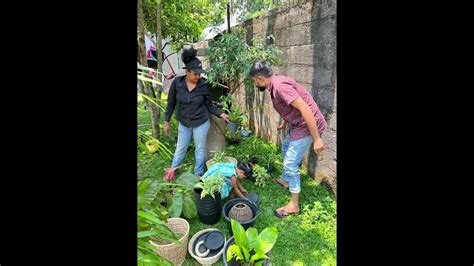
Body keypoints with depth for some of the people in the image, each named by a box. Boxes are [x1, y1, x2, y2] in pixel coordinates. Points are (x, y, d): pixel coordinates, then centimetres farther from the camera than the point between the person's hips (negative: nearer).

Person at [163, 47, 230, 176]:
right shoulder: (177, 82, -13)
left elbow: (209, 105, -4)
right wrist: (166, 121, -1)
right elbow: (171, 103, -3)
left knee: (200, 149, 12)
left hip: (201, 122, -1)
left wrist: (221, 114, -17)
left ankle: (198, 175, 30)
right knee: (180, 148, 15)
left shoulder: (204, 85, -14)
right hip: (184, 123, 1)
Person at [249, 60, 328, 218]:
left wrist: (316, 139, -28)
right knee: (286, 147, 28)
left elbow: (305, 108, -29)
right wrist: (284, 124, 39)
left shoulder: (280, 86, -25)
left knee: (290, 164, -5)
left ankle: (294, 205, 11)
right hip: (298, 124, 10)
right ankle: (285, 180, 49)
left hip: (307, 126, -10)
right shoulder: (276, 84, 7)